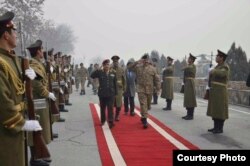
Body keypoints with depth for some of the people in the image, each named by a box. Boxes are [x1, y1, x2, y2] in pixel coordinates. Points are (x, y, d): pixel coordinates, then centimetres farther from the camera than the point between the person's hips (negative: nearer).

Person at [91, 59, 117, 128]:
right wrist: (97, 70, -22)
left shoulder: (113, 73, 3)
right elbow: (92, 76, -16)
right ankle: (103, 121, 27)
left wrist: (115, 92, 5)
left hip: (111, 93, 0)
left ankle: (111, 122, -6)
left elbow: (115, 83, 6)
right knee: (102, 108, 12)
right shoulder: (100, 72, -2)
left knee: (110, 108, -6)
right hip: (102, 93, 0)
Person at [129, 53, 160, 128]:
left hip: (149, 90, 3)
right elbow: (130, 67, -10)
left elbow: (157, 79, 4)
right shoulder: (138, 67, 2)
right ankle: (144, 120, -10)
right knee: (143, 104, -11)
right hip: (141, 89, -2)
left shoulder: (152, 69, 3)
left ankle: (143, 117, 38)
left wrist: (158, 88, -1)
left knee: (148, 105, 15)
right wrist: (137, 62, -17)